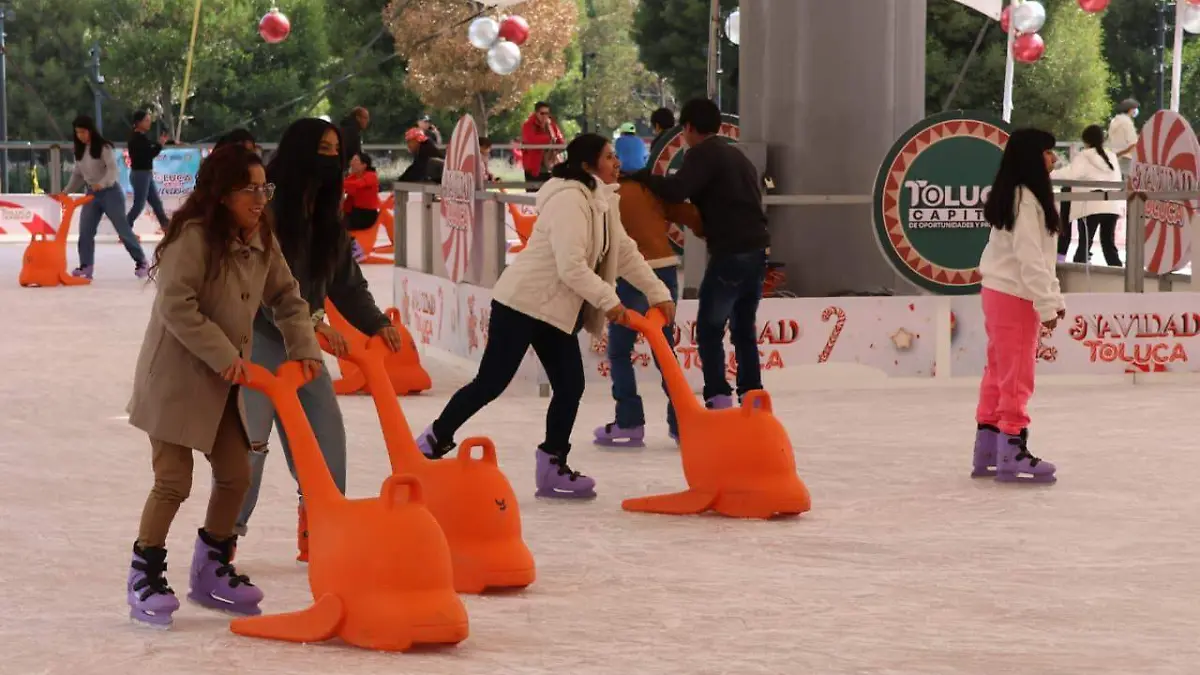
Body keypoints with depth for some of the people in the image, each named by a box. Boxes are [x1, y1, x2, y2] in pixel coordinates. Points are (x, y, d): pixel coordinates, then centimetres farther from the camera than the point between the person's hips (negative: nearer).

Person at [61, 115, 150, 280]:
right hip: (92, 193, 7)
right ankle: (86, 266, 3)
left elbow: (113, 168, -22)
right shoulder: (79, 151, 8)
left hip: (110, 192, -6)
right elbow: (77, 175, 14)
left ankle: (141, 262, 6)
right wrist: (66, 191, 5)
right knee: (85, 231, -2)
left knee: (123, 229, -4)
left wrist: (102, 183, -38)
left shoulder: (103, 147, -13)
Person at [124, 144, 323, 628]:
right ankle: (145, 577, 8)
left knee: (235, 476, 11)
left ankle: (211, 571, 26)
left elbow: (287, 297, 13)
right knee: (173, 482, -7)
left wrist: (303, 347, -1)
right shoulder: (193, 237, -21)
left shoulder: (260, 242, 4)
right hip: (176, 376, -8)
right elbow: (177, 308, -24)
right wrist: (224, 355, -21)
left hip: (224, 383, 8)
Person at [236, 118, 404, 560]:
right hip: (260, 336, -8)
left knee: (326, 430, 3)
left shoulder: (327, 217, 10)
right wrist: (311, 321, -29)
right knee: (250, 438, -9)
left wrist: (376, 324, 3)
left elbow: (347, 281, 14)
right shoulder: (269, 209, -16)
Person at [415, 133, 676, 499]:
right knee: (491, 382, -4)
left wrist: (658, 293, 10)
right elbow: (571, 267, -26)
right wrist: (608, 300, -22)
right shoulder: (569, 200, -20)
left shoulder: (602, 202, 11)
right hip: (522, 302, -9)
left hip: (555, 310, 9)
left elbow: (625, 252, 15)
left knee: (570, 386, 3)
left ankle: (553, 468, 11)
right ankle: (434, 441, 11)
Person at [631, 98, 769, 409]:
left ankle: (718, 398, -6)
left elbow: (676, 190, -21)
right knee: (744, 328, 16)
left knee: (709, 328, 1)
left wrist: (642, 176, -6)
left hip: (730, 254, -8)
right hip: (756, 250, 8)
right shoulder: (736, 156, 21)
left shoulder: (702, 154, -7)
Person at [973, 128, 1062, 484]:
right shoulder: (1024, 199, -17)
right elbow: (1030, 258, -22)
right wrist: (1047, 304, -20)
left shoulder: (1022, 197, 15)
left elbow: (1038, 255, 18)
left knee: (1000, 372, 12)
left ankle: (988, 449, 16)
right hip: (1014, 296, -10)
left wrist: (1055, 297, 16)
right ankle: (1012, 454, -4)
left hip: (1001, 293, 10)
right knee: (1016, 376, -6)